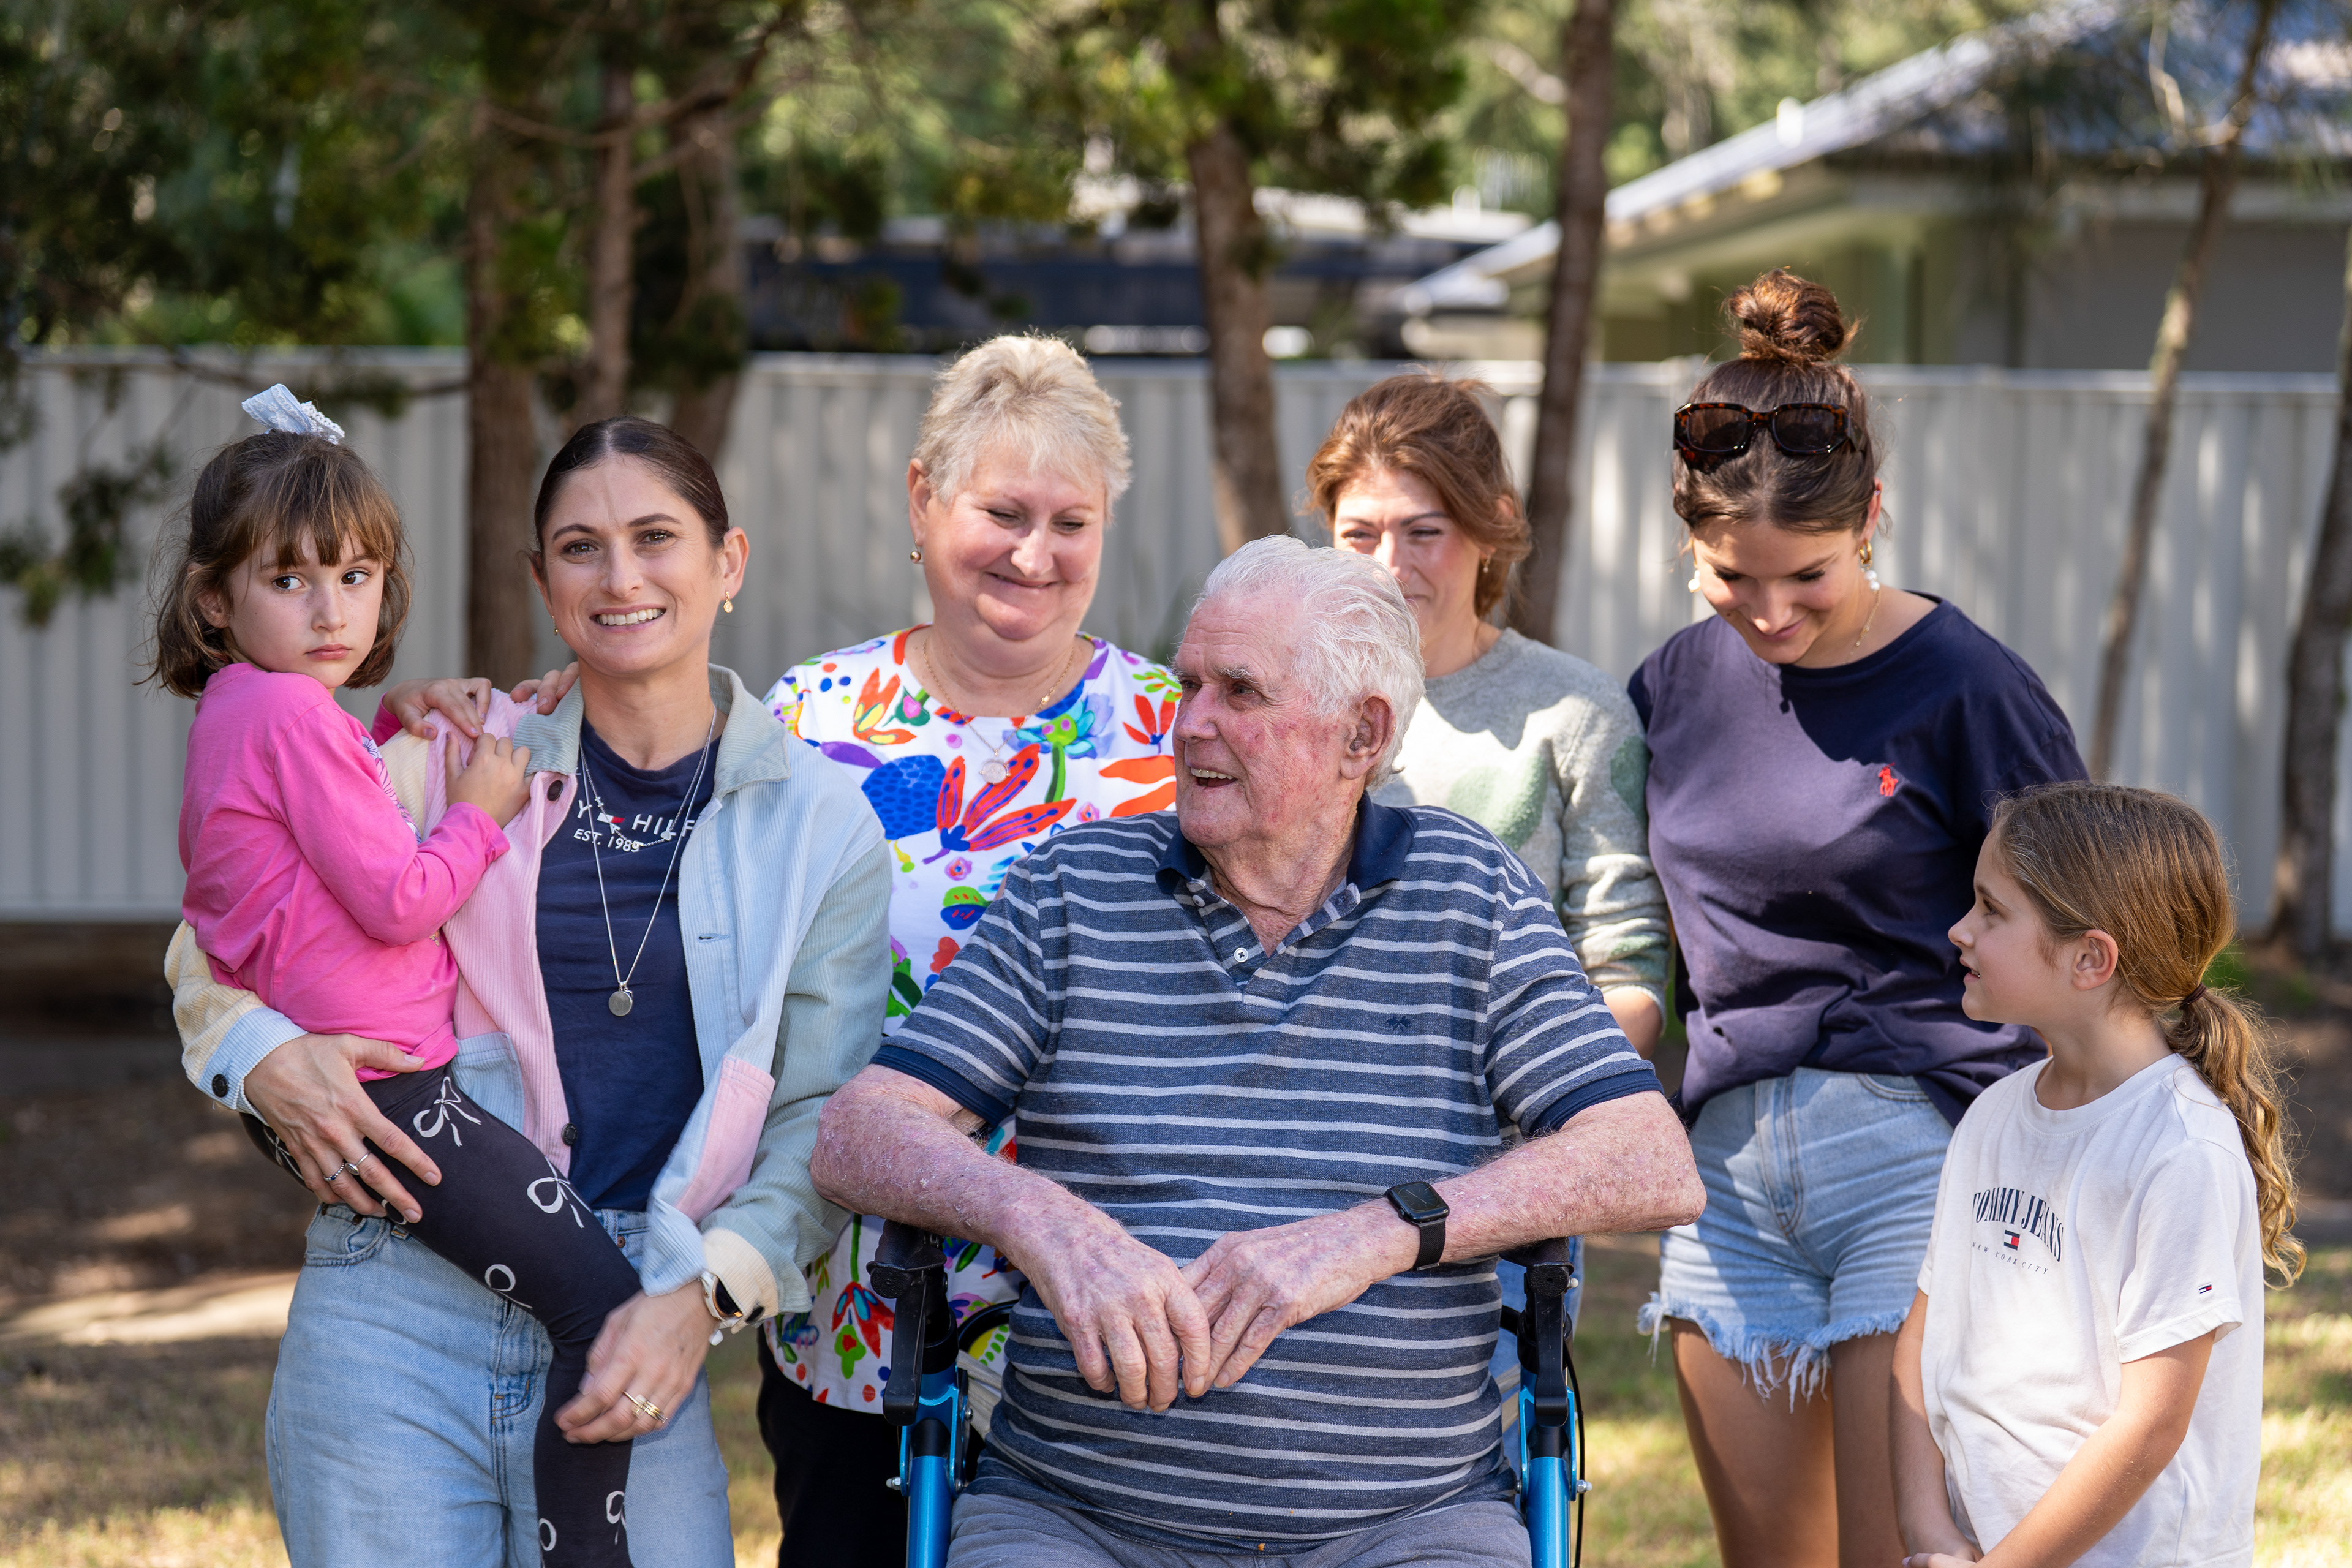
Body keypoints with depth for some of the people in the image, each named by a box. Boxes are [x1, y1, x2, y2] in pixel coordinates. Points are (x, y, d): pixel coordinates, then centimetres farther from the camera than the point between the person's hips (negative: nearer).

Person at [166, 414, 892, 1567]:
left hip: (633, 1345, 0)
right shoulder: (456, 760, 5)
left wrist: (702, 1296, -10)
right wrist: (264, 1059, -7)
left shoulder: (819, 825, 6)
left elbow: (822, 1123, 4)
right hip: (397, 1315, 0)